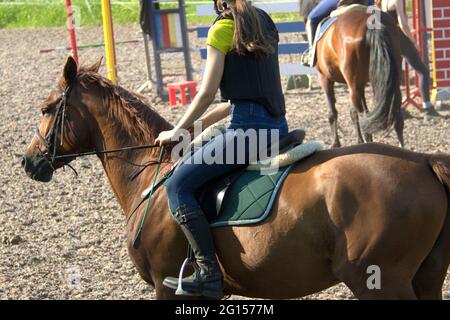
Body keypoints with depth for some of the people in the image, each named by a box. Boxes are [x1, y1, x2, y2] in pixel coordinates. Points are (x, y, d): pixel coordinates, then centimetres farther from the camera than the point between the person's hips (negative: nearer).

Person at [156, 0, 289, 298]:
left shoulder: (223, 29, -8)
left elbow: (207, 94, -8)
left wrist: (177, 132, 6)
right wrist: (202, 122, 24)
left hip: (248, 129, -10)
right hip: (277, 126, 10)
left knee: (178, 186, -7)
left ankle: (209, 274, -14)